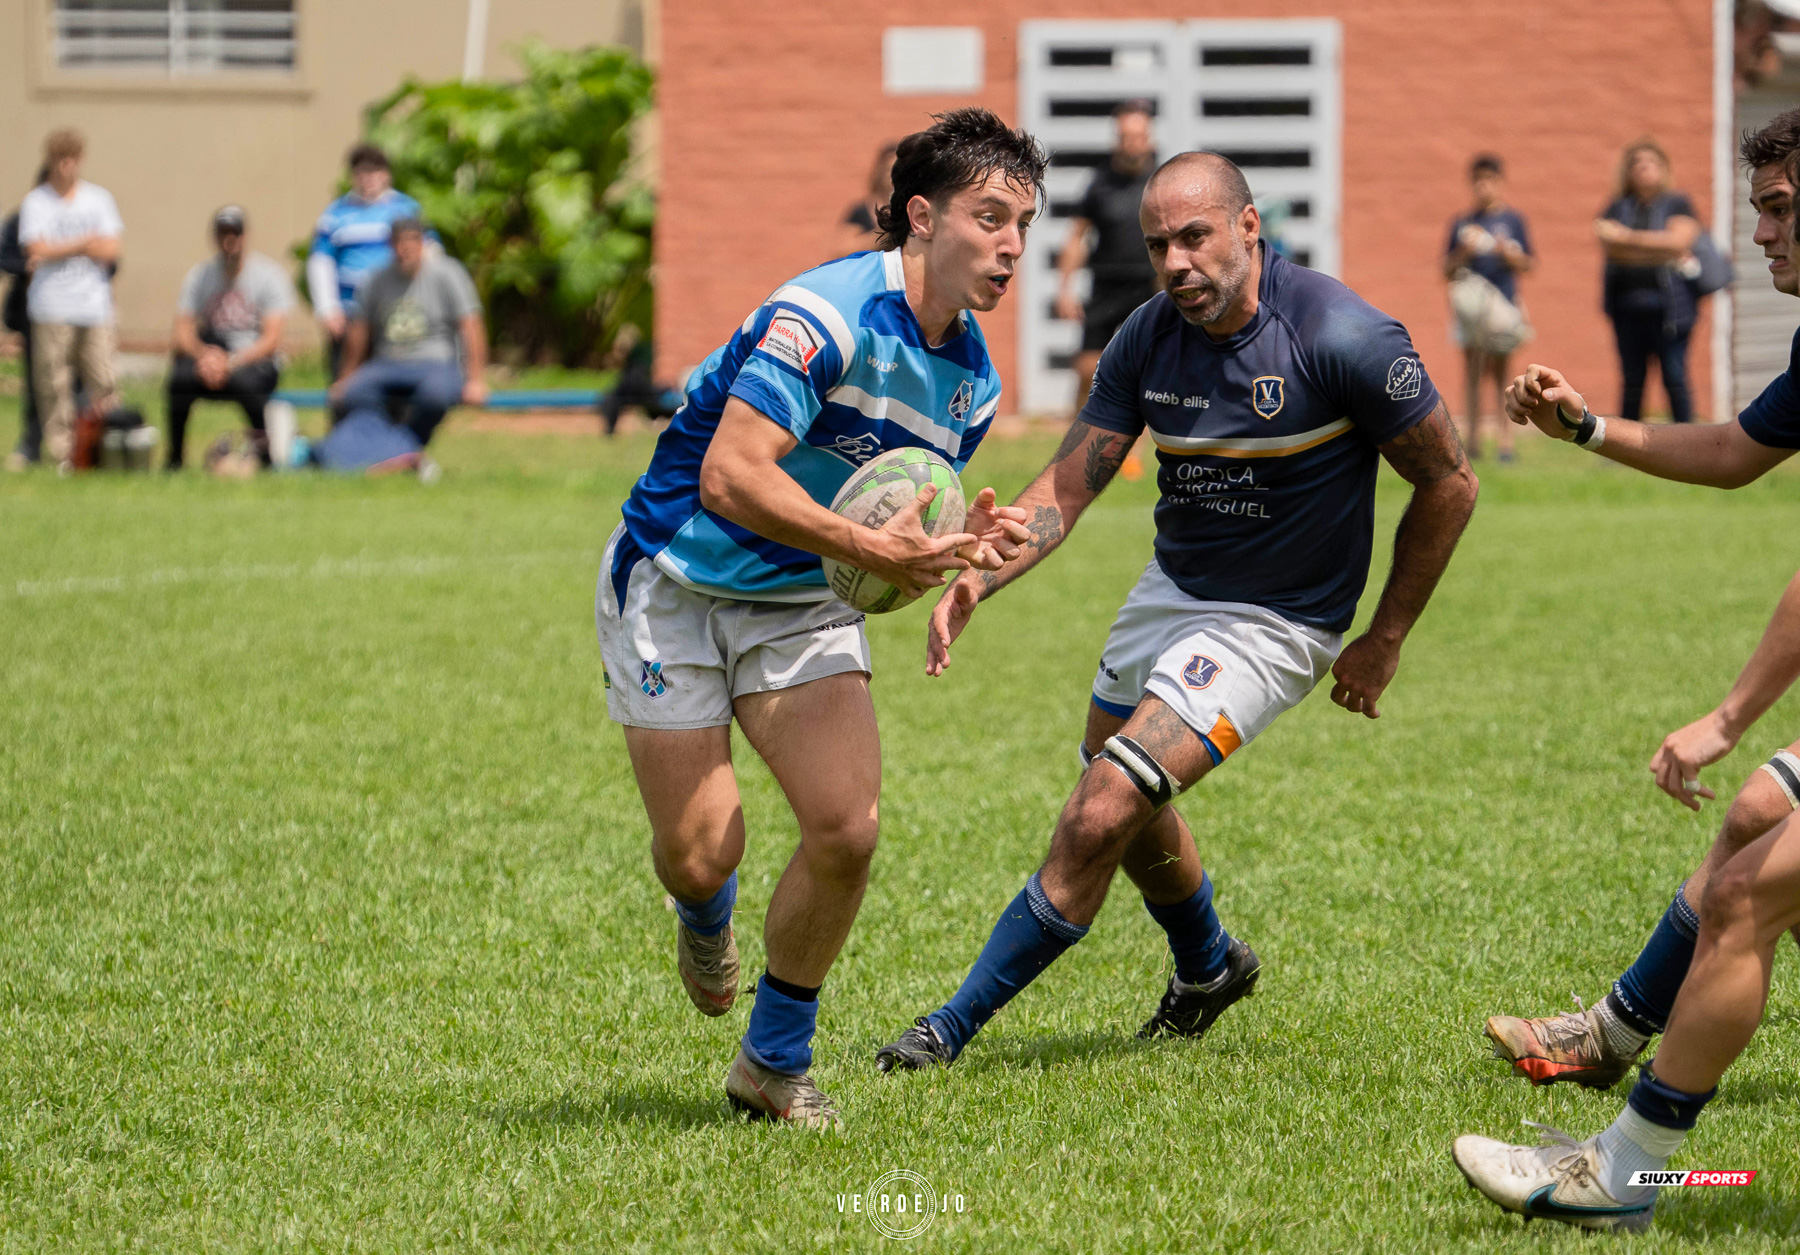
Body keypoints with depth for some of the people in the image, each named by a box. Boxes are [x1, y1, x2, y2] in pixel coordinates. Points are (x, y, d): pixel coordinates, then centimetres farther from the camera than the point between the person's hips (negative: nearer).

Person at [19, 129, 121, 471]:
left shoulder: (99, 199, 12)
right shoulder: (36, 201, 5)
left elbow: (110, 251, 3)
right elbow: (38, 250, -8)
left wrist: (61, 249, -5)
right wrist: (87, 242, -4)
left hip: (94, 304, 2)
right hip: (52, 309, -2)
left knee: (103, 383, -5)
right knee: (54, 383, -5)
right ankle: (60, 452, -1)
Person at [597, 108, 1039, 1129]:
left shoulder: (974, 381, 2)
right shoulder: (829, 315, -25)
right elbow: (731, 476, -31)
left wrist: (961, 547, -9)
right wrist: (871, 547, -34)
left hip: (804, 603, 6)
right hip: (677, 585, -6)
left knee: (849, 827, -13)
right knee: (699, 854, -6)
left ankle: (776, 1061, 8)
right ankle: (707, 916, 35)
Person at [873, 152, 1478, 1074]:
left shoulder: (1343, 337, -23)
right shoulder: (1149, 340, -7)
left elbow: (1448, 483, -12)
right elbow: (1068, 486, -5)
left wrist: (1385, 640, -7)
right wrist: (978, 576, -24)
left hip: (1272, 624, -7)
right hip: (1170, 589, 7)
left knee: (1100, 817, -18)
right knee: (1127, 815, 22)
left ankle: (956, 1025, -7)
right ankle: (1208, 966, 53)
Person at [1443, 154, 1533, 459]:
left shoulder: (1512, 219, 6)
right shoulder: (1462, 222, 8)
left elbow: (1526, 264, 7)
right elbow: (1447, 270, 9)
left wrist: (1505, 251, -11)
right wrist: (1463, 252, -10)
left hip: (1503, 303, -1)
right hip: (1469, 304, 1)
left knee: (1500, 366, -3)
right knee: (1472, 366, -2)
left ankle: (1505, 435, -2)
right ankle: (1472, 437, 1)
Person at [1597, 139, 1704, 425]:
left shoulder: (1677, 204, 6)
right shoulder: (1617, 208, 14)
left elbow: (1677, 240, -11)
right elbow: (1609, 246, -3)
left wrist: (1627, 237, -9)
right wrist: (1662, 254, -11)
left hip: (1667, 303, -3)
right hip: (1628, 305, 3)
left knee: (1675, 378, -7)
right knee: (1632, 382, 4)